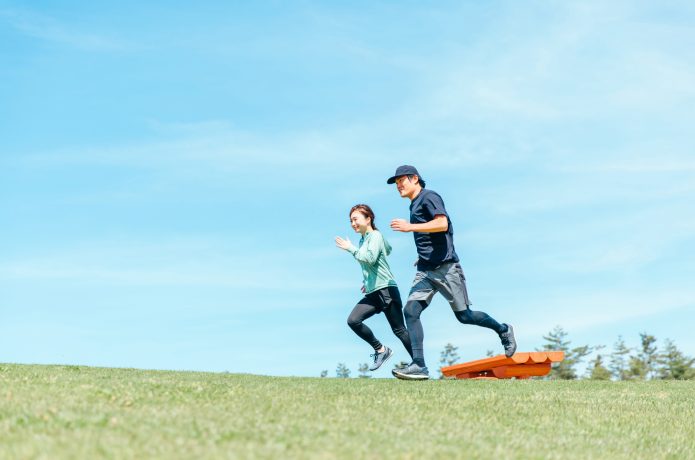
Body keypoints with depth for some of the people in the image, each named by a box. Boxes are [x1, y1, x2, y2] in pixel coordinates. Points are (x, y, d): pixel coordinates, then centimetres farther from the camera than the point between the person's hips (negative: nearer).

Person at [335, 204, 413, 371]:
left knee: (399, 330, -7)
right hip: (372, 293, 8)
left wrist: (350, 248, -11)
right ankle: (380, 350, 2)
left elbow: (370, 258, -21)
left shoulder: (375, 235, -6)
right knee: (353, 320, -10)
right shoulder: (363, 240, 18)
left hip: (386, 289, -8)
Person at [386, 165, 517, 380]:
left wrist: (410, 227, -24)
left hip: (445, 268, -8)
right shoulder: (414, 205, 21)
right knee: (410, 310, -11)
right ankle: (418, 366, -16)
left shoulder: (429, 197, -7)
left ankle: (503, 330, 26)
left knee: (464, 316, 0)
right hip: (425, 271, 8)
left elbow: (442, 224, -22)